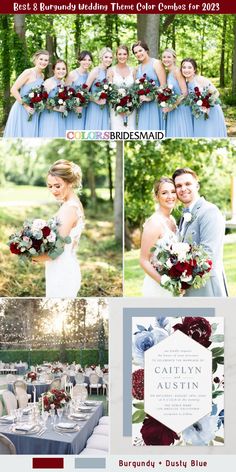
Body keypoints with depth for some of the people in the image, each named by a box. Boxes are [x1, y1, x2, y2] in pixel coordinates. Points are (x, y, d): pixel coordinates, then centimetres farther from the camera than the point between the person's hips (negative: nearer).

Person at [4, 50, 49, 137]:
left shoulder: (42, 76, 10)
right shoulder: (28, 72, -12)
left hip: (33, 112, 7)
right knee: (19, 135, -2)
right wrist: (25, 106, -17)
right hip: (21, 110, -7)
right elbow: (13, 90, -16)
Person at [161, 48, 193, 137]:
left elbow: (185, 92, -16)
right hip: (172, 109, 8)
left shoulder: (177, 71, -10)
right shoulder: (168, 73, 12)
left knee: (182, 134, -4)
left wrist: (173, 106, -17)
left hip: (181, 108, -8)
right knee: (173, 134, 9)